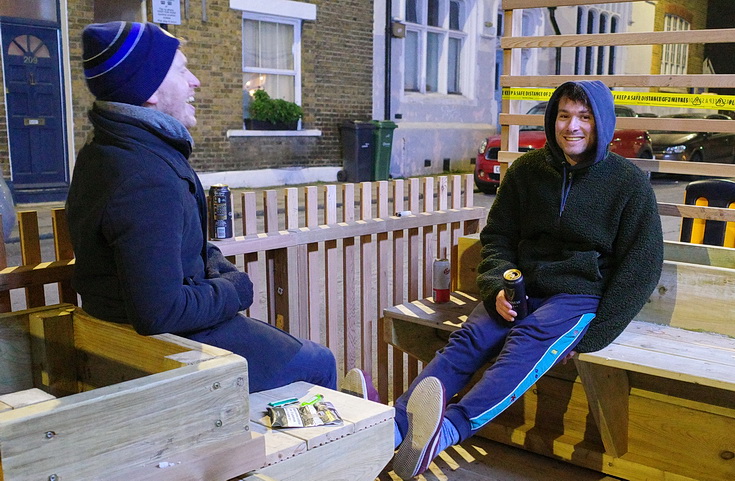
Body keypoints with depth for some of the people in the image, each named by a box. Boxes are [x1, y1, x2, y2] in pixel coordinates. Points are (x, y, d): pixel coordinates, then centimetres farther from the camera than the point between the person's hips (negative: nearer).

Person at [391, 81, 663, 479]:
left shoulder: (629, 183, -1)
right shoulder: (526, 170, 7)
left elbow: (641, 267, -3)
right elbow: (497, 237, 12)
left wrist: (592, 336, -12)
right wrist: (498, 288, -9)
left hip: (581, 294, -3)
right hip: (523, 287, 4)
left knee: (527, 343, -33)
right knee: (468, 338, -25)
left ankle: (447, 430, -55)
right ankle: (394, 425, -43)